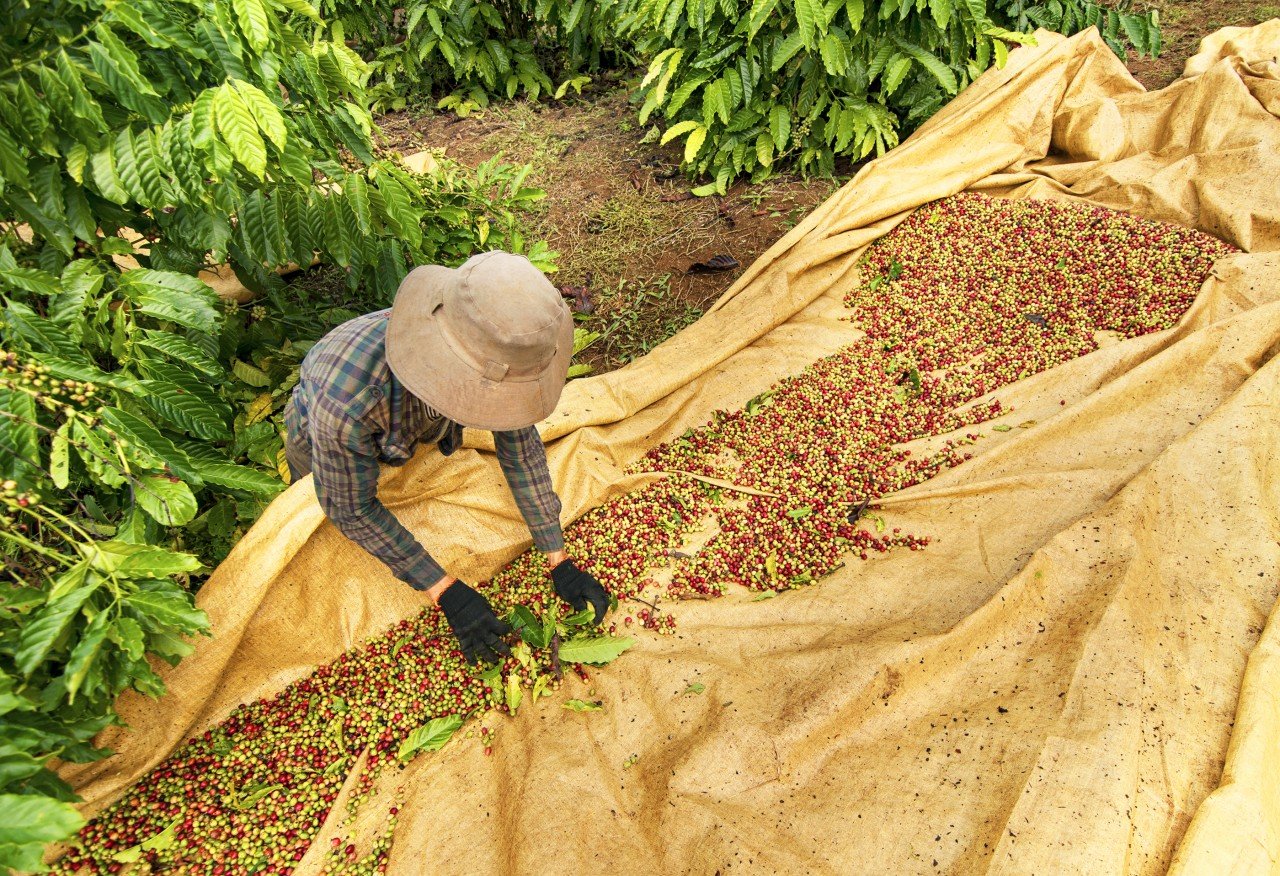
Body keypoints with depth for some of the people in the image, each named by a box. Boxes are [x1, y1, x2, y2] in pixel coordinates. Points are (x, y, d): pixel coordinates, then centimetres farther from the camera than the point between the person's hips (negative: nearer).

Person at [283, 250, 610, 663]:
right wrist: (447, 593, -32)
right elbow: (351, 510, -32)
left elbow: (521, 447, -21)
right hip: (322, 439, -3)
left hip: (412, 432, 3)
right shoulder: (345, 399, -50)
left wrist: (559, 561, -17)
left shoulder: (489, 356, -37)